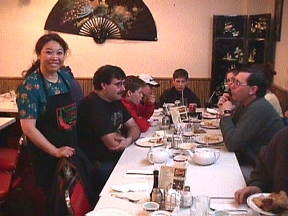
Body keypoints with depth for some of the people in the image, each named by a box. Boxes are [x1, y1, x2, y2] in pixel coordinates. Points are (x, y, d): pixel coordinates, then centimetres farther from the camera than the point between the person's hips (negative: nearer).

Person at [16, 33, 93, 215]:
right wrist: (56, 151, -19)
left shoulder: (67, 76, 1)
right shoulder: (31, 85, -17)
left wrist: (74, 146, 8)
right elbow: (28, 127, -20)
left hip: (72, 147, 6)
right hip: (47, 154, -6)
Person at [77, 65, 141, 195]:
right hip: (100, 165, -9)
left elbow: (134, 127, 9)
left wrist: (129, 139, -15)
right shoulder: (93, 105, -21)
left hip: (117, 159, 9)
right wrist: (127, 137, -2)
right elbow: (113, 144, -25)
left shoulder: (116, 101, 10)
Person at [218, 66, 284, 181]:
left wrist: (226, 112, -15)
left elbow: (231, 144, -26)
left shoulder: (258, 109, -25)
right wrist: (224, 110, -3)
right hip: (246, 162, 9)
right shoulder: (244, 104, 6)